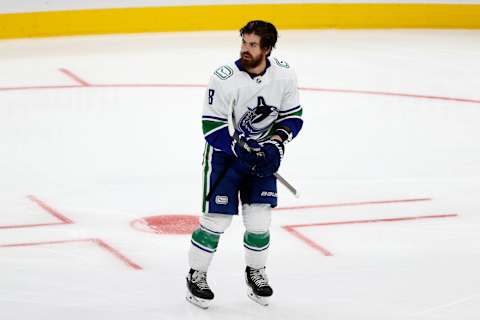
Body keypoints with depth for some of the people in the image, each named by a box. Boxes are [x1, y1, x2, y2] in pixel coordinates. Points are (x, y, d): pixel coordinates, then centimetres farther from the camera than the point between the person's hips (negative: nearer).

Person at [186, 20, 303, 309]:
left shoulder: (284, 75, -11)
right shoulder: (224, 78, -22)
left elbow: (293, 115, 0)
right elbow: (212, 127, -19)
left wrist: (277, 142, -17)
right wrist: (243, 151, -29)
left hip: (262, 152, 3)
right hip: (225, 152, -3)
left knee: (259, 218, 2)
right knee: (217, 218, -4)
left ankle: (256, 272, 26)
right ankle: (196, 275, 14)